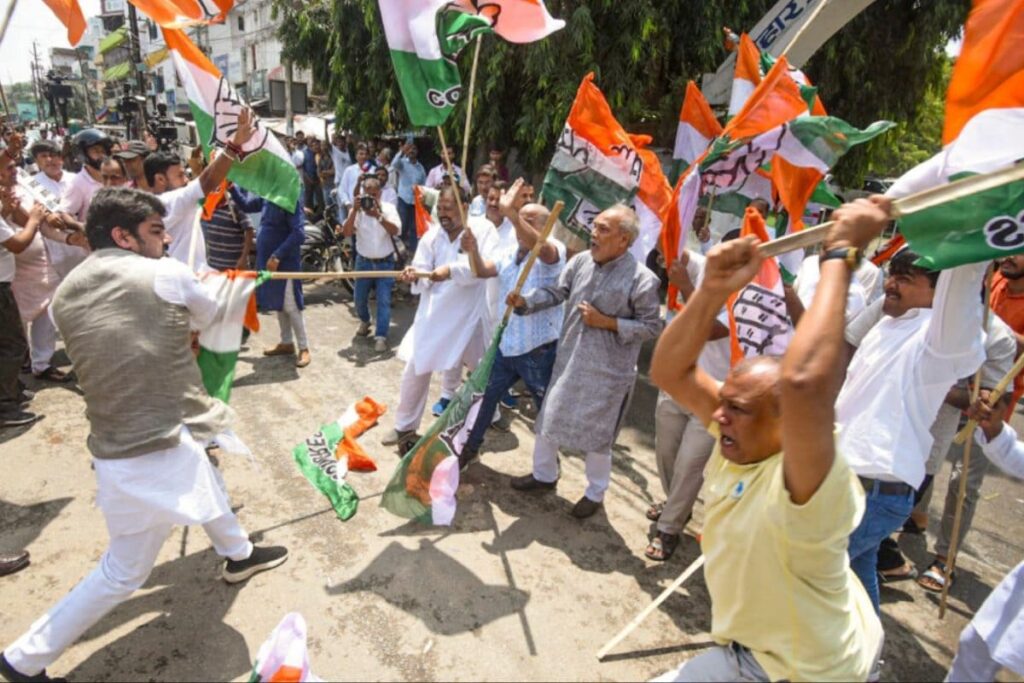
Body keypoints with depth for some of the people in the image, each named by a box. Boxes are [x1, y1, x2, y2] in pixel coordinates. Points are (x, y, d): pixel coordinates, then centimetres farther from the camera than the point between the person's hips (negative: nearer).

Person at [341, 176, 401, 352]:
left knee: (384, 301, -7)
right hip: (364, 261, 2)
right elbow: (346, 233, -16)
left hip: (385, 262, -2)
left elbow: (395, 231, -21)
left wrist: (379, 216, -32)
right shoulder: (357, 210, -3)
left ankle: (381, 336, -3)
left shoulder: (388, 208, -7)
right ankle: (364, 321, 41)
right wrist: (355, 211, -25)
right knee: (360, 297, 10)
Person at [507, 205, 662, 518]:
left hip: (607, 373, -5)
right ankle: (544, 474, 44)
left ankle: (595, 493, 35)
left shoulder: (642, 279, -17)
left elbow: (652, 326, -12)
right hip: (568, 362, 6)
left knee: (597, 436, 9)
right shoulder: (581, 261, -3)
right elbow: (556, 292, 5)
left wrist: (606, 322, -19)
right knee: (548, 420, 18)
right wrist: (526, 301, -12)